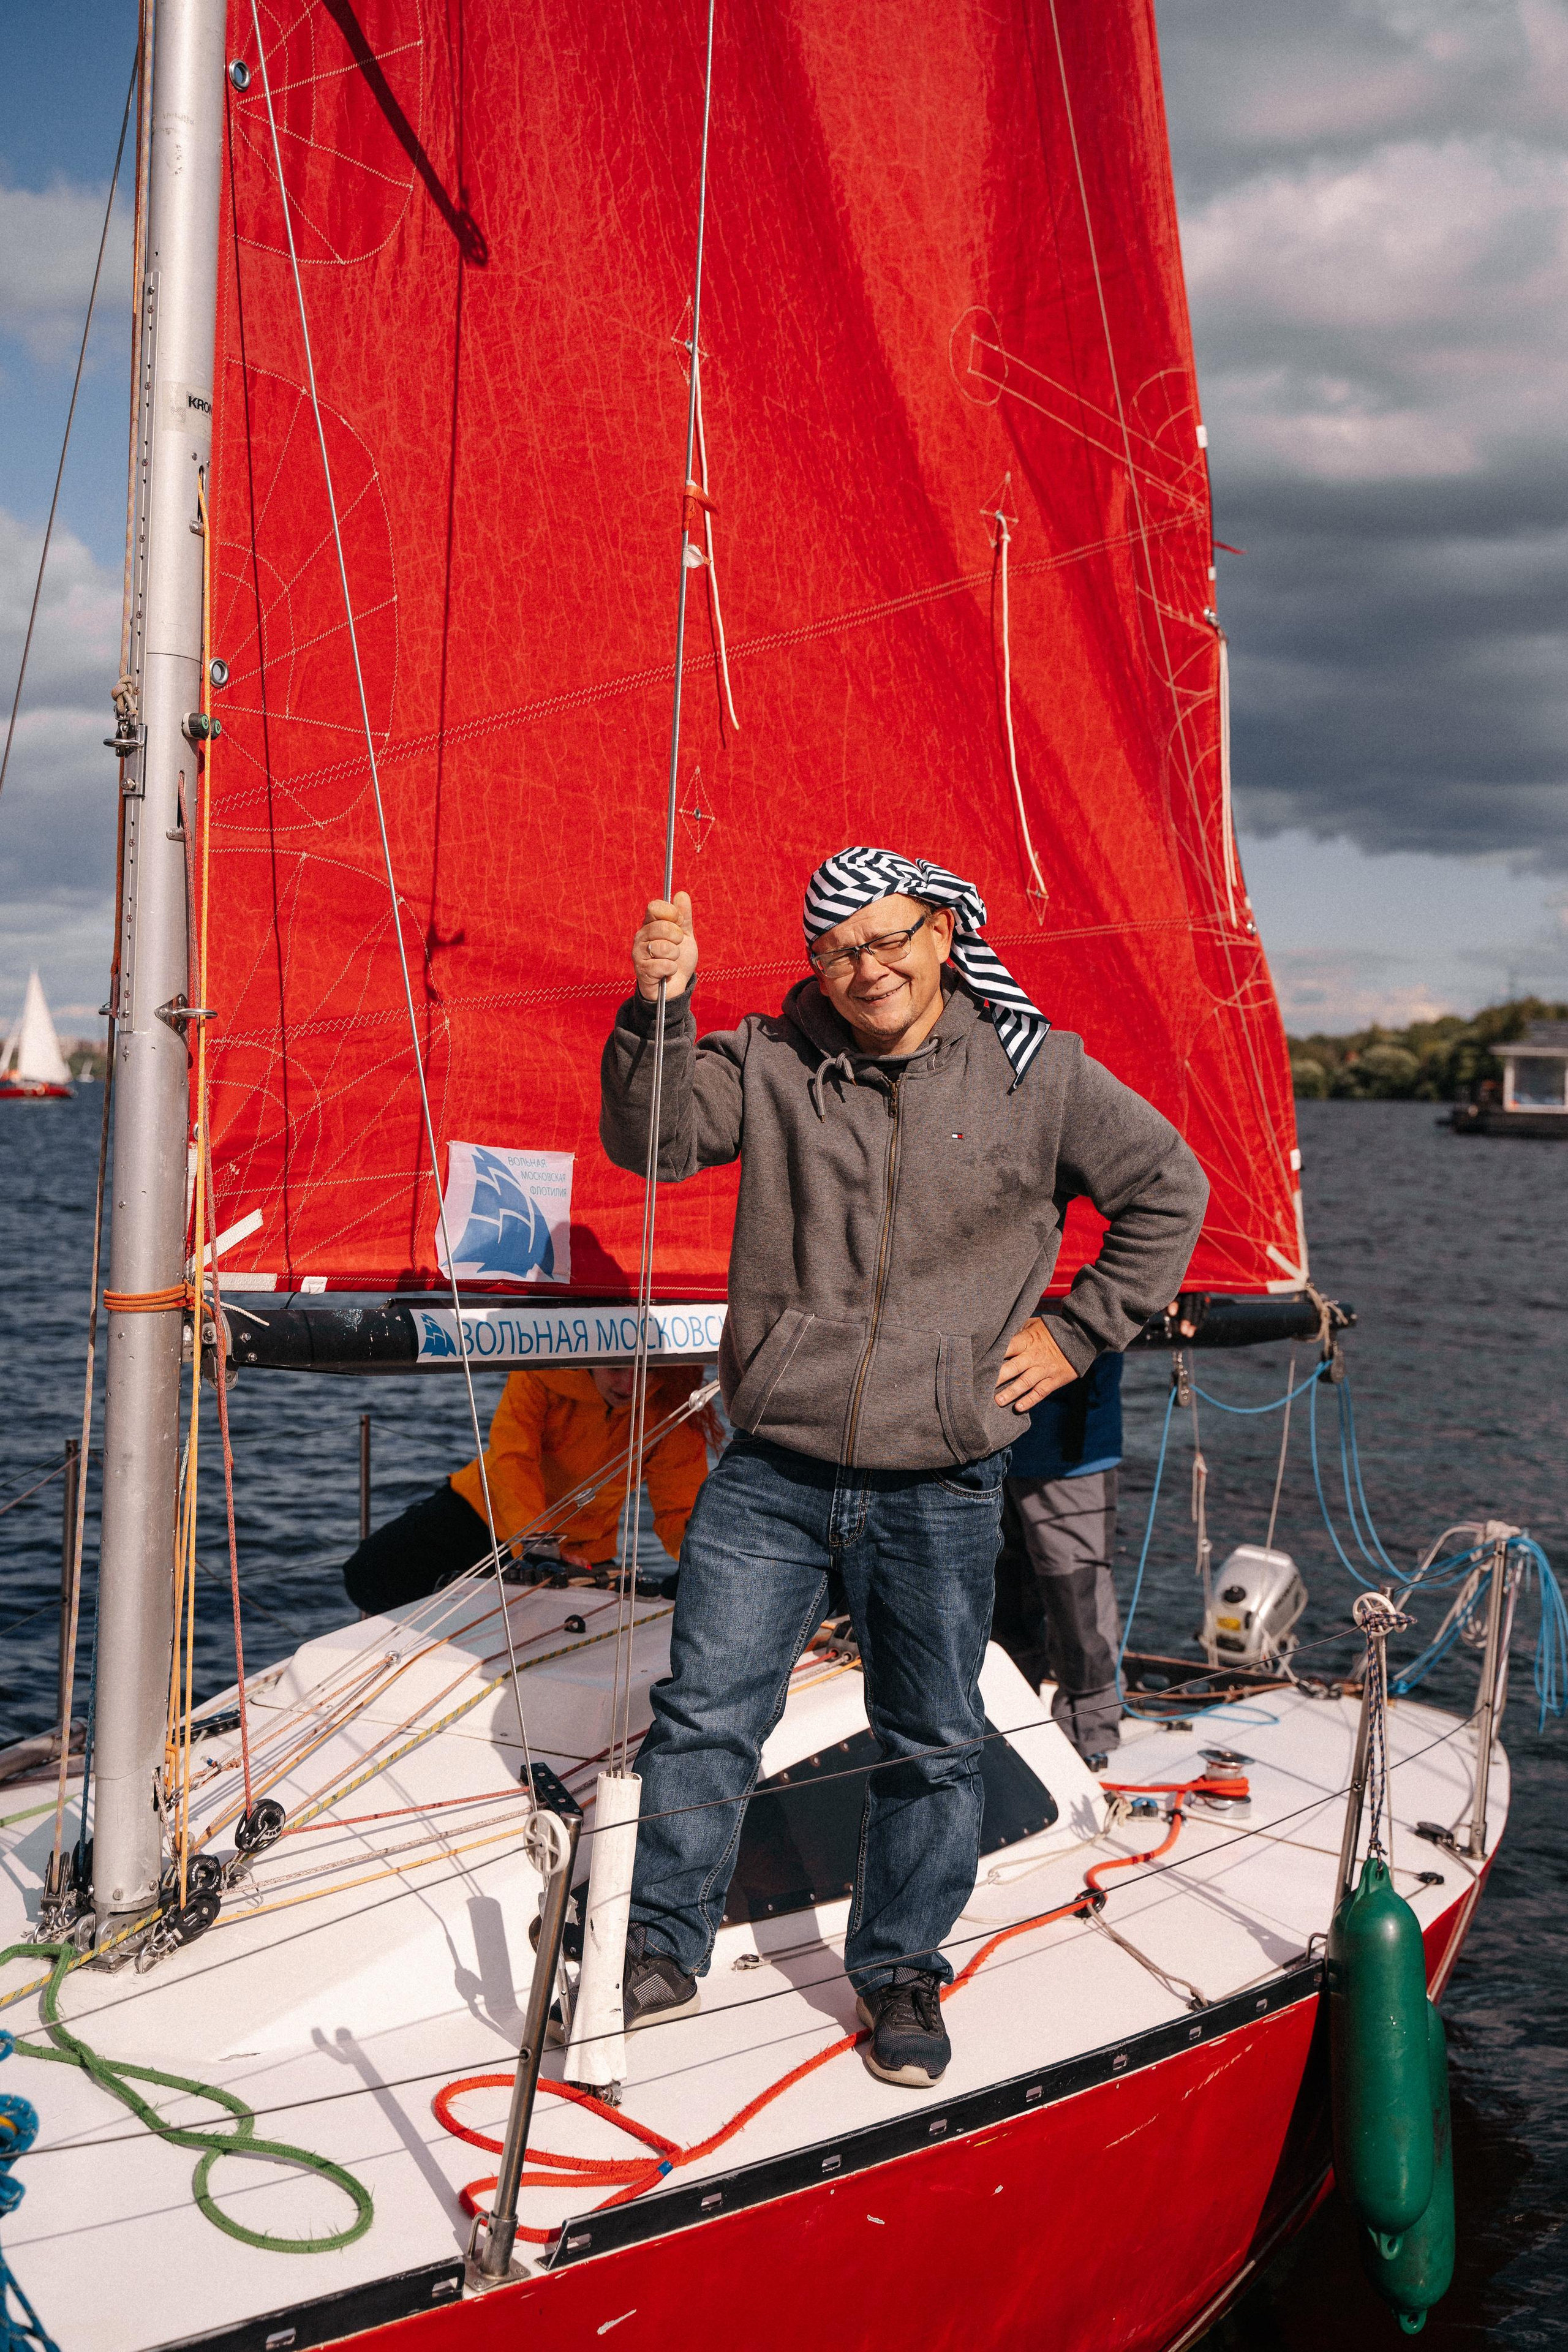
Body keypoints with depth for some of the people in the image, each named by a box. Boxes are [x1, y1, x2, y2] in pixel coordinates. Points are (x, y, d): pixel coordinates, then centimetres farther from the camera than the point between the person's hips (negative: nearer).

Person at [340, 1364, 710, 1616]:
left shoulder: (672, 1409, -22)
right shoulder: (542, 1373, -25)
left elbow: (678, 1513, -22)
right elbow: (513, 1458, -33)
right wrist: (536, 1542, -49)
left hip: (575, 1547, 1)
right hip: (486, 1507, -1)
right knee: (371, 1576, -12)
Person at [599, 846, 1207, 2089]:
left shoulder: (1035, 1071, 2)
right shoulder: (769, 1064, 3)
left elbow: (1169, 1189, 11)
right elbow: (653, 1141, -9)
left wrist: (1074, 1332, 5)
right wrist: (658, 1013, -24)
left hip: (941, 1488, 0)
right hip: (771, 1476, 0)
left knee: (934, 1746, 10)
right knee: (705, 1716, 2)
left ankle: (901, 1971, 29)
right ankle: (663, 1948, 21)